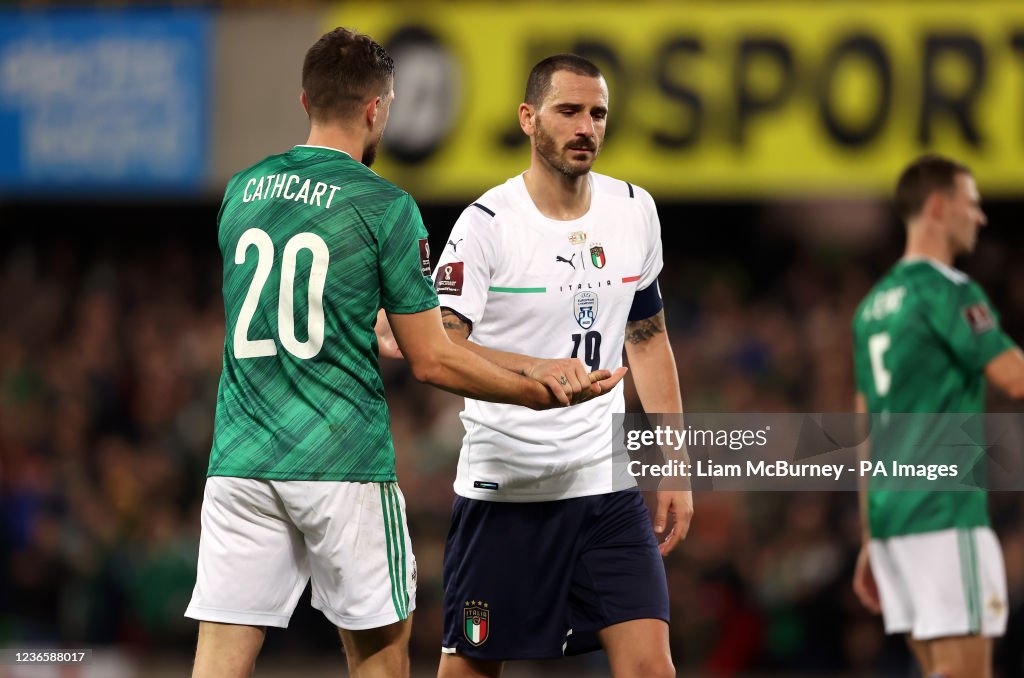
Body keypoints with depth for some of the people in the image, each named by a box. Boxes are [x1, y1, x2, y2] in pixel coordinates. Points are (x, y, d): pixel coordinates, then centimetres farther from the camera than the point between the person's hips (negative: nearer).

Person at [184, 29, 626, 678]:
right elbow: (432, 361, -6)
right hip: (342, 466, -4)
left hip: (240, 457, 4)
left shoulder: (241, 191, 10)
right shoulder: (386, 208, -6)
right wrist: (539, 391, 7)